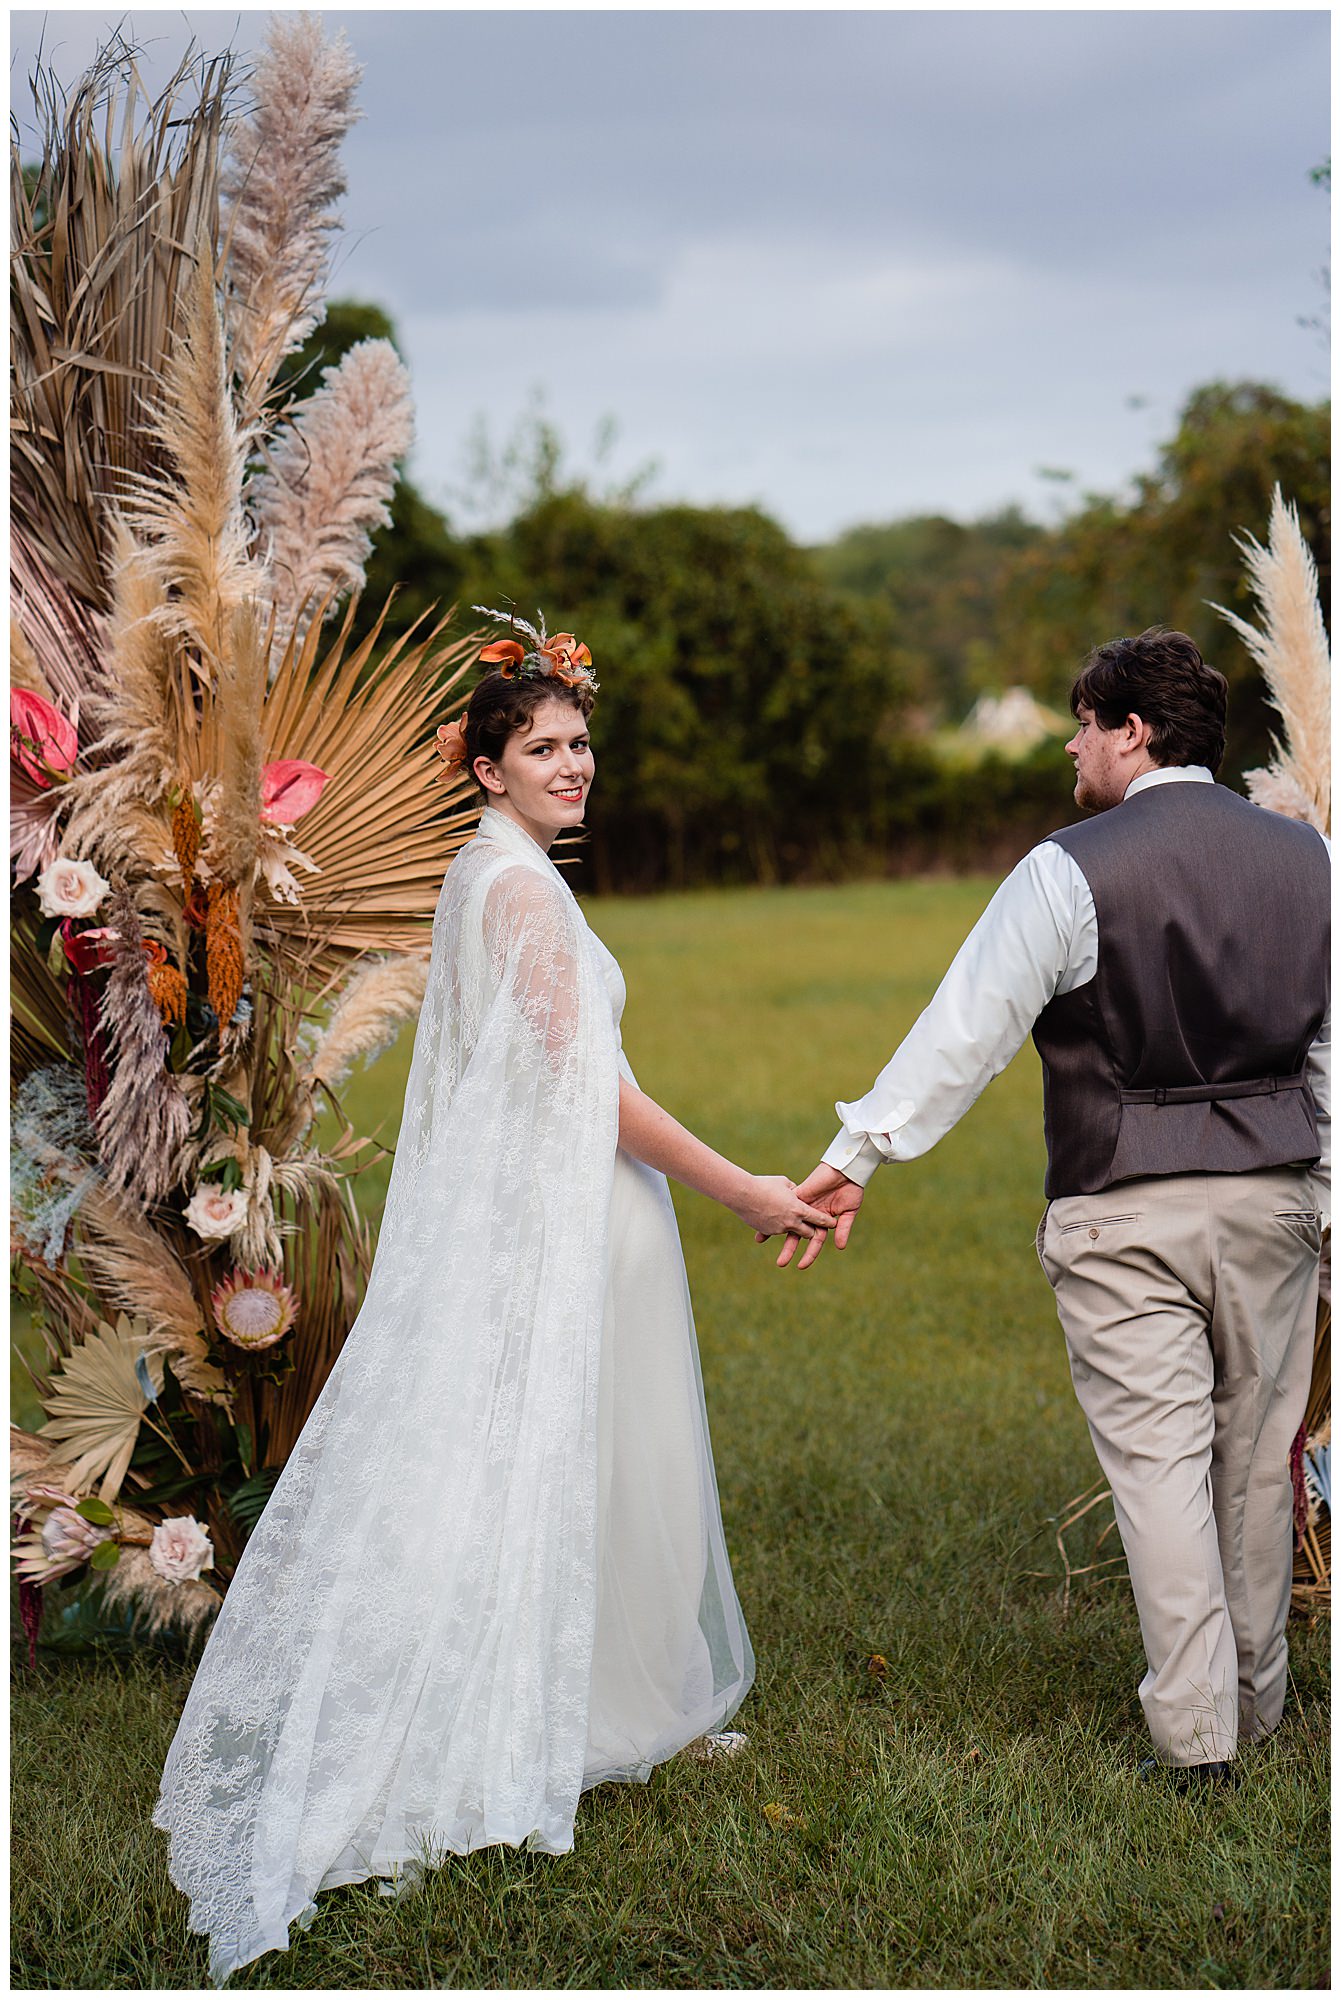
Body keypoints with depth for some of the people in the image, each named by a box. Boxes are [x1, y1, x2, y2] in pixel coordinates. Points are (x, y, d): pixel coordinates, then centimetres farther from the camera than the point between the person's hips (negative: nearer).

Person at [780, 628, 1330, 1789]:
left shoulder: (1071, 873, -10)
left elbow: (965, 1031, -9)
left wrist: (855, 1156, -2)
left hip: (1126, 1214, -5)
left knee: (1159, 1461, 0)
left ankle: (1194, 1734, 2)